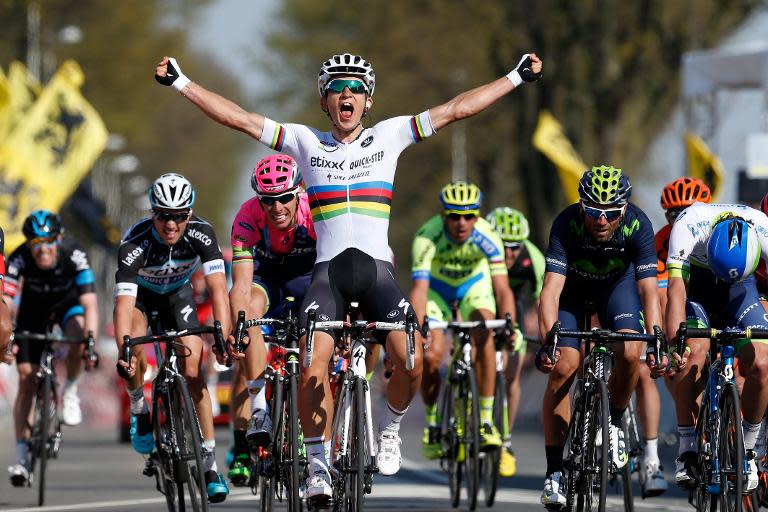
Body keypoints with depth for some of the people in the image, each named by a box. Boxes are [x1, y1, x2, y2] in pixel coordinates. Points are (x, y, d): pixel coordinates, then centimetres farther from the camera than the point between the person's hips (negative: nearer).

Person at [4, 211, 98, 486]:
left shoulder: (73, 254, -34)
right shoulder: (20, 258, -32)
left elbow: (90, 303, -38)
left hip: (67, 302, -1)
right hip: (34, 307, 1)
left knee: (78, 334, -35)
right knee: (27, 379, -7)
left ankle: (70, 391, -6)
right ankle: (22, 455, -1)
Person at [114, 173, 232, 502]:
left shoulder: (201, 235, -31)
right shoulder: (135, 245, -37)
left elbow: (218, 289, -35)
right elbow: (124, 304, -43)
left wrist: (222, 338, -47)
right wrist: (123, 352, -57)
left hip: (177, 293, 1)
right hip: (140, 293, -1)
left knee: (193, 372, -10)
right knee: (136, 355, -30)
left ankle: (210, 463, -5)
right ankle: (138, 408, 3)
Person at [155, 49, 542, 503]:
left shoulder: (389, 136, 11)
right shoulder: (306, 142, 10)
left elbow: (456, 109, 11)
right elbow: (236, 117, 8)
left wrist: (518, 78, 10)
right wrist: (180, 82, 4)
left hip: (377, 269, 0)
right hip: (328, 271, 0)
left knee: (412, 361, -21)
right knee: (313, 365, -22)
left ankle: (390, 429, 9)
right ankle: (319, 464, -6)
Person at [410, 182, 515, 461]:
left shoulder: (487, 237, -32)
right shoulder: (427, 237, -35)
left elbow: (502, 288, -36)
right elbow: (419, 288, -41)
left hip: (474, 284, 0)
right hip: (437, 287, 0)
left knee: (485, 338, -27)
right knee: (431, 356, -18)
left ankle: (486, 421, -19)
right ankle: (432, 422, 7)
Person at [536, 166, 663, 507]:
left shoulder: (638, 226, -33)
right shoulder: (566, 225, -35)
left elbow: (649, 290, -36)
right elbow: (551, 288, -42)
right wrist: (548, 340, -55)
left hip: (617, 281, 1)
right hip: (573, 285, -1)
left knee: (629, 354, -25)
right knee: (562, 367, -15)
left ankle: (614, 422, 5)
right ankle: (554, 472, -6)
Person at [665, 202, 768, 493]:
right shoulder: (688, 225, -36)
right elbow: (676, 289, -42)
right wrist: (674, 343, -54)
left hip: (739, 290, 2)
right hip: (696, 282, -1)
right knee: (693, 351, -27)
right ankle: (686, 450, -14)